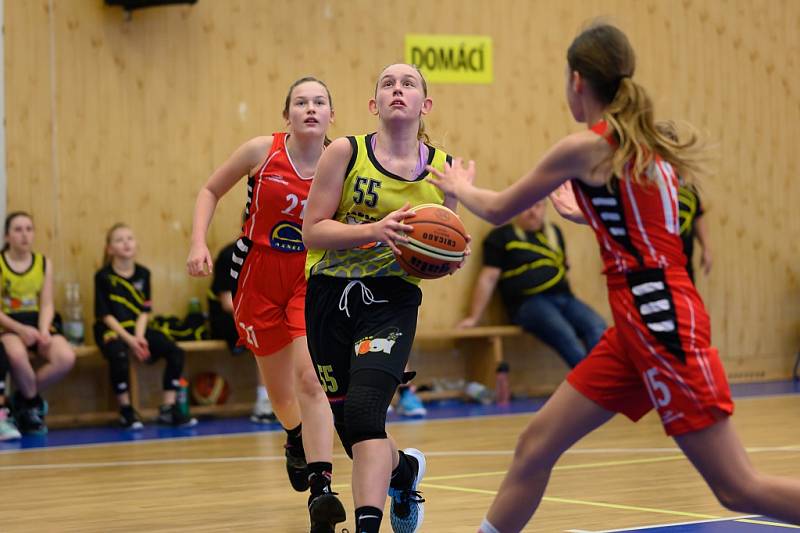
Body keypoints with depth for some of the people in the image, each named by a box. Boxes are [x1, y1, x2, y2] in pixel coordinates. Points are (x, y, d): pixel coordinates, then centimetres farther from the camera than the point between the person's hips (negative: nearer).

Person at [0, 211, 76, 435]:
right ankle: (33, 402, -10)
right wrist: (21, 329, -22)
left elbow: (47, 304, 4)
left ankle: (24, 399, -2)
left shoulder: (44, 263, 8)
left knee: (66, 358, -27)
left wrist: (43, 331, -16)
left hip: (37, 322, 4)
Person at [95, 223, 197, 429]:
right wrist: (129, 339, -20)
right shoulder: (103, 277, -6)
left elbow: (144, 311, 4)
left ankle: (168, 409, -8)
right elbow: (105, 315, -10)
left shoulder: (143, 274, 7)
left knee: (175, 352, -15)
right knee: (119, 356, -37)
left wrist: (139, 336, -14)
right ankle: (126, 412, -20)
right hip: (111, 330, -5)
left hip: (136, 328, 5)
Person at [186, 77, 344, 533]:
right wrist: (199, 244, -8)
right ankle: (297, 440, 50)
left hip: (311, 277, -1)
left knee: (310, 378, -21)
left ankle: (321, 490, -27)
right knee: (280, 391, 14)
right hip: (259, 277, 1)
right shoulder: (263, 151, -9)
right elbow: (211, 191, 4)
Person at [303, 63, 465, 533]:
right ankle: (404, 467, 45)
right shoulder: (346, 152, -4)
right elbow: (312, 231, -8)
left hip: (392, 301, -1)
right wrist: (375, 230, -23)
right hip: (332, 298, 1)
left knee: (363, 410, -24)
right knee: (354, 435, 12)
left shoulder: (442, 168, 3)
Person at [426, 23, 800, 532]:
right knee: (536, 444, 10)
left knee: (739, 490, -7)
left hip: (661, 322, -9)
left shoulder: (585, 147, -9)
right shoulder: (642, 144, 13)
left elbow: (499, 210, 4)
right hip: (639, 325, 9)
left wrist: (459, 186, 24)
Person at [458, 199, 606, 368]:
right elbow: (488, 278, 1)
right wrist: (474, 317, -3)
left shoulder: (554, 232, 22)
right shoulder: (501, 236, 6)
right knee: (565, 335, -34)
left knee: (597, 327, -25)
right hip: (528, 302, -5)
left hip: (563, 298, 5)